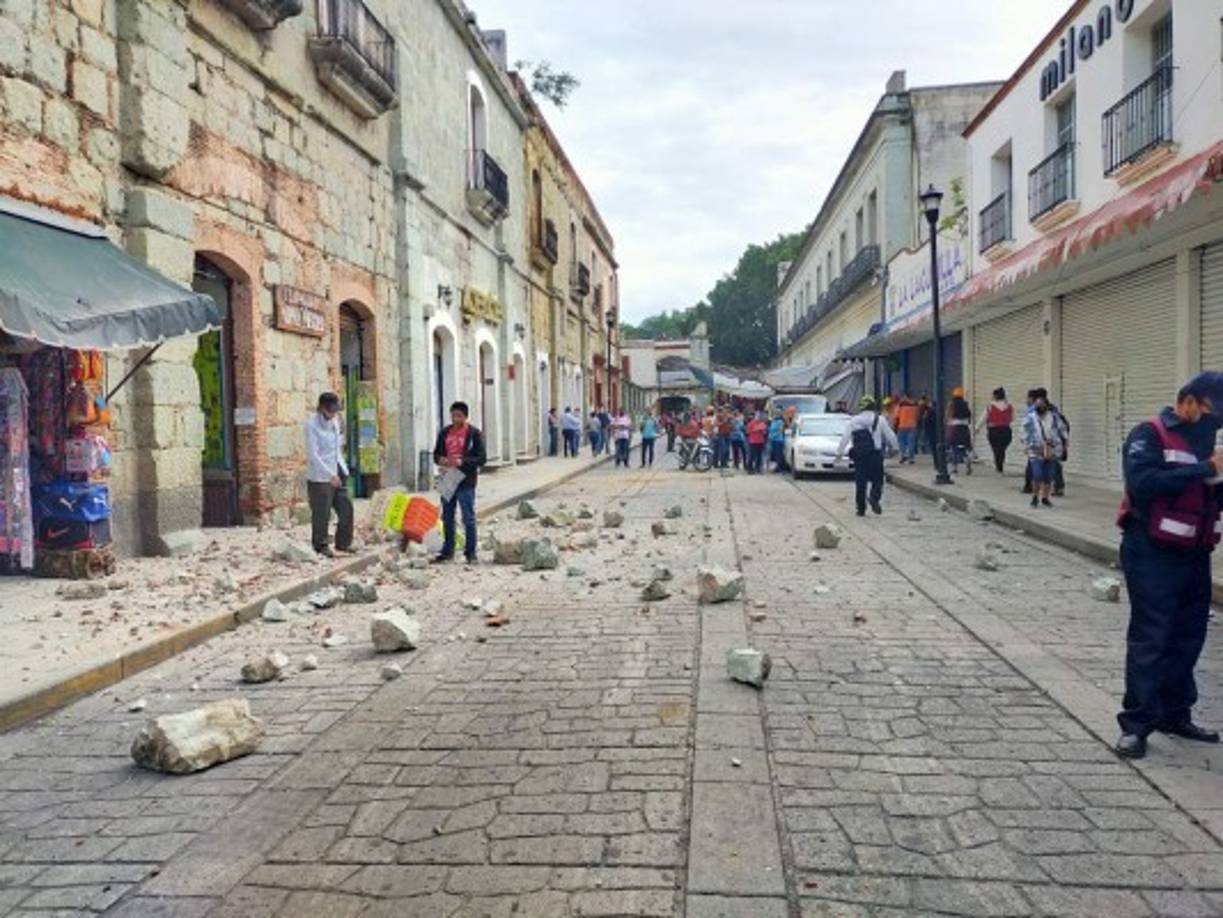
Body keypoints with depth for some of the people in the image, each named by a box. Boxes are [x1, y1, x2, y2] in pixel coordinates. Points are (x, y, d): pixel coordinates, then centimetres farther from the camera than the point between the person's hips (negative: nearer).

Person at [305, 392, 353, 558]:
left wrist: (342, 468, 13)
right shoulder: (312, 425, -12)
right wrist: (330, 474, -21)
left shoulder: (335, 421, 10)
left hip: (337, 474, 7)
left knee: (346, 509, 8)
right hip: (320, 477, -7)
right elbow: (313, 455, -17)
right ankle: (321, 546, 14)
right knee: (321, 514, 0)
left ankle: (343, 543, 22)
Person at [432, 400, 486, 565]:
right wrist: (440, 459, -8)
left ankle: (470, 552, 10)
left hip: (465, 482, -5)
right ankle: (447, 551, 25)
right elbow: (436, 453, 15)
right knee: (447, 518, 13)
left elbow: (482, 458, -10)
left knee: (468, 519, 1)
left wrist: (462, 462, -22)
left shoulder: (474, 434, -6)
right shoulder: (444, 432, 8)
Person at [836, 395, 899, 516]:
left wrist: (839, 452, 5)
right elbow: (890, 436, 6)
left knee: (860, 482, 5)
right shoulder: (880, 419, 1)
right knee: (877, 480, 7)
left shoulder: (854, 420, 4)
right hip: (875, 455, -1)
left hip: (859, 455, 1)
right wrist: (896, 447, 20)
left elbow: (845, 438, 1)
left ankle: (861, 508, 7)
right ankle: (874, 497, -20)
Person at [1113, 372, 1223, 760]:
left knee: (1187, 638, 13)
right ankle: (1137, 723, 0)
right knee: (1150, 639, -6)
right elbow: (1144, 482, -27)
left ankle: (1175, 714, 26)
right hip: (1153, 555, -8)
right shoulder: (1149, 435, -11)